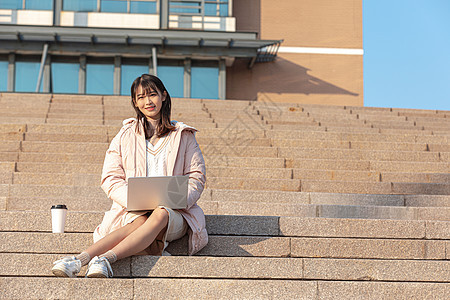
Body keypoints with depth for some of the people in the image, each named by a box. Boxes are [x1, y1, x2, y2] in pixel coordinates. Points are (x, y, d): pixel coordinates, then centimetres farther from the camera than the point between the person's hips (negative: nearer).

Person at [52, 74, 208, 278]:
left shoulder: (183, 135, 15)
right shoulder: (126, 135, 15)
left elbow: (197, 177, 11)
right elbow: (111, 179, 7)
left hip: (175, 214, 0)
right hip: (134, 212, 0)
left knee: (160, 215, -37)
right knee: (140, 222, -37)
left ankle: (106, 258, -56)